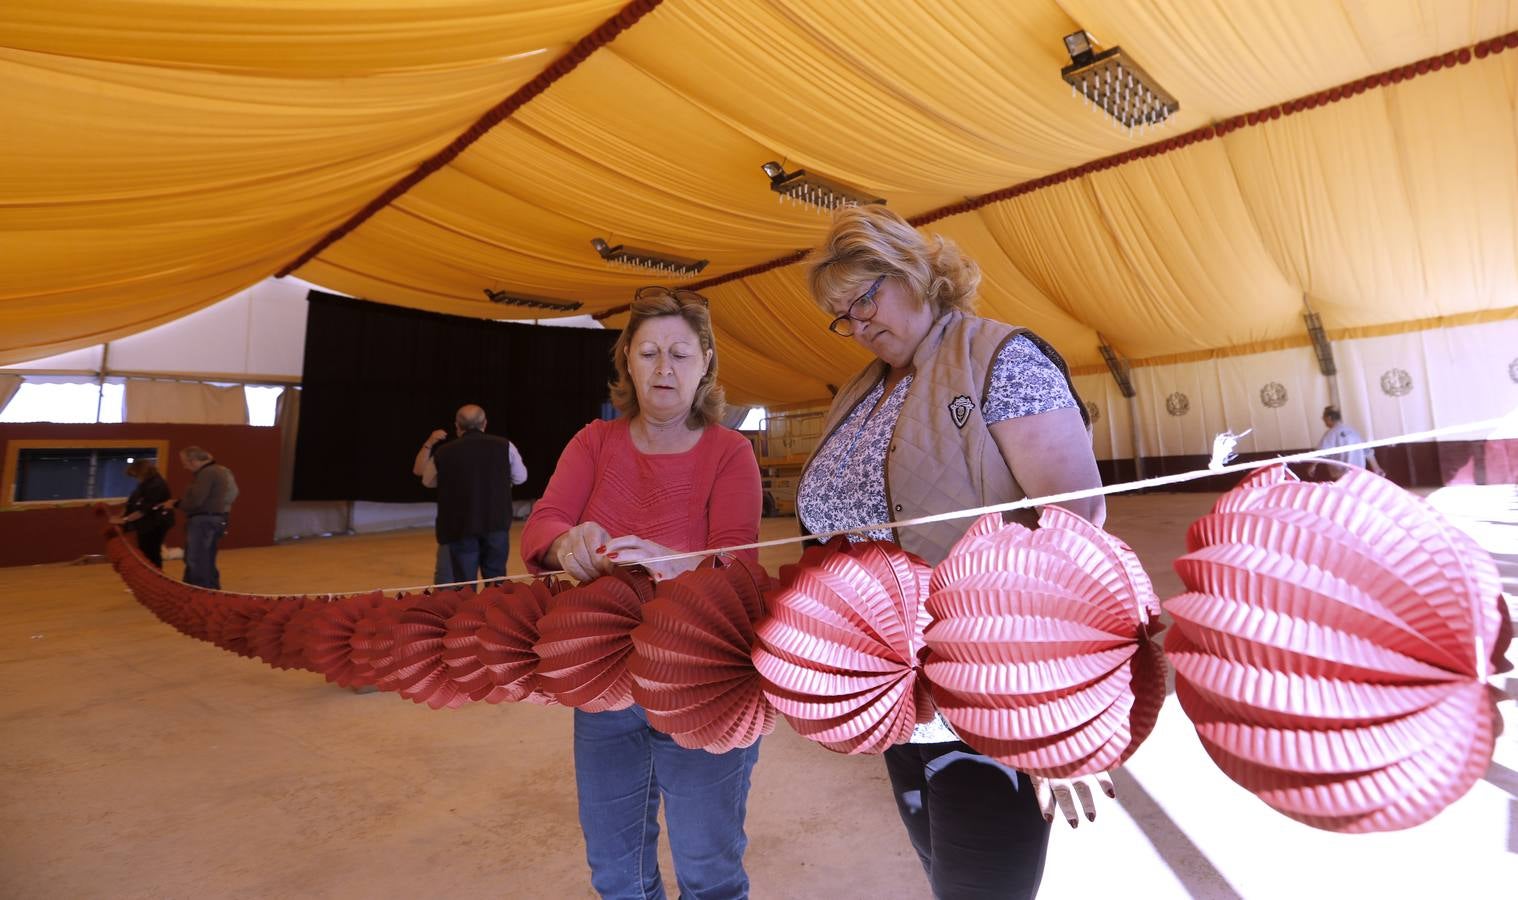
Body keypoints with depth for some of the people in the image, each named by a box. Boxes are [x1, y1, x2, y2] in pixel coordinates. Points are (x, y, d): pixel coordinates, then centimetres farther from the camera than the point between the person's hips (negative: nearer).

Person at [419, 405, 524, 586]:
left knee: (465, 583, 7)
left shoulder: (443, 452, -2)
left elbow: (428, 481, 16)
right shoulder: (504, 446, -2)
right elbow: (520, 477, 11)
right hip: (497, 522, 1)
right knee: (496, 580, 13)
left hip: (460, 526, -1)